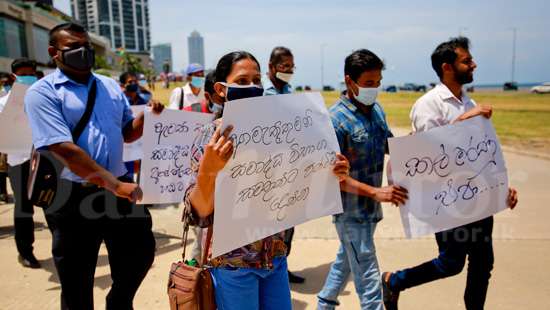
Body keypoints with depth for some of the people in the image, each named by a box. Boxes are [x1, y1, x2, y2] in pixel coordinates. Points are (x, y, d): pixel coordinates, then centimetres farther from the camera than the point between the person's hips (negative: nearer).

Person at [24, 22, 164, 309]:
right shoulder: (43, 92, -8)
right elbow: (64, 148, -20)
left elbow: (127, 133, 16)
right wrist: (114, 184, -27)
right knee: (76, 283, 10)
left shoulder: (110, 86, 11)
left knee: (141, 253, 15)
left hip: (118, 189, 5)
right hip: (73, 196, -5)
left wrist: (147, 115, -6)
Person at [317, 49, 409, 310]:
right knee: (367, 275, -1)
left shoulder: (376, 109, 4)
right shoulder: (336, 120, -19)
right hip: (351, 209, -8)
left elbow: (390, 146, 15)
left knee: (347, 259, 24)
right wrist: (376, 192, -26)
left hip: (370, 207, 8)